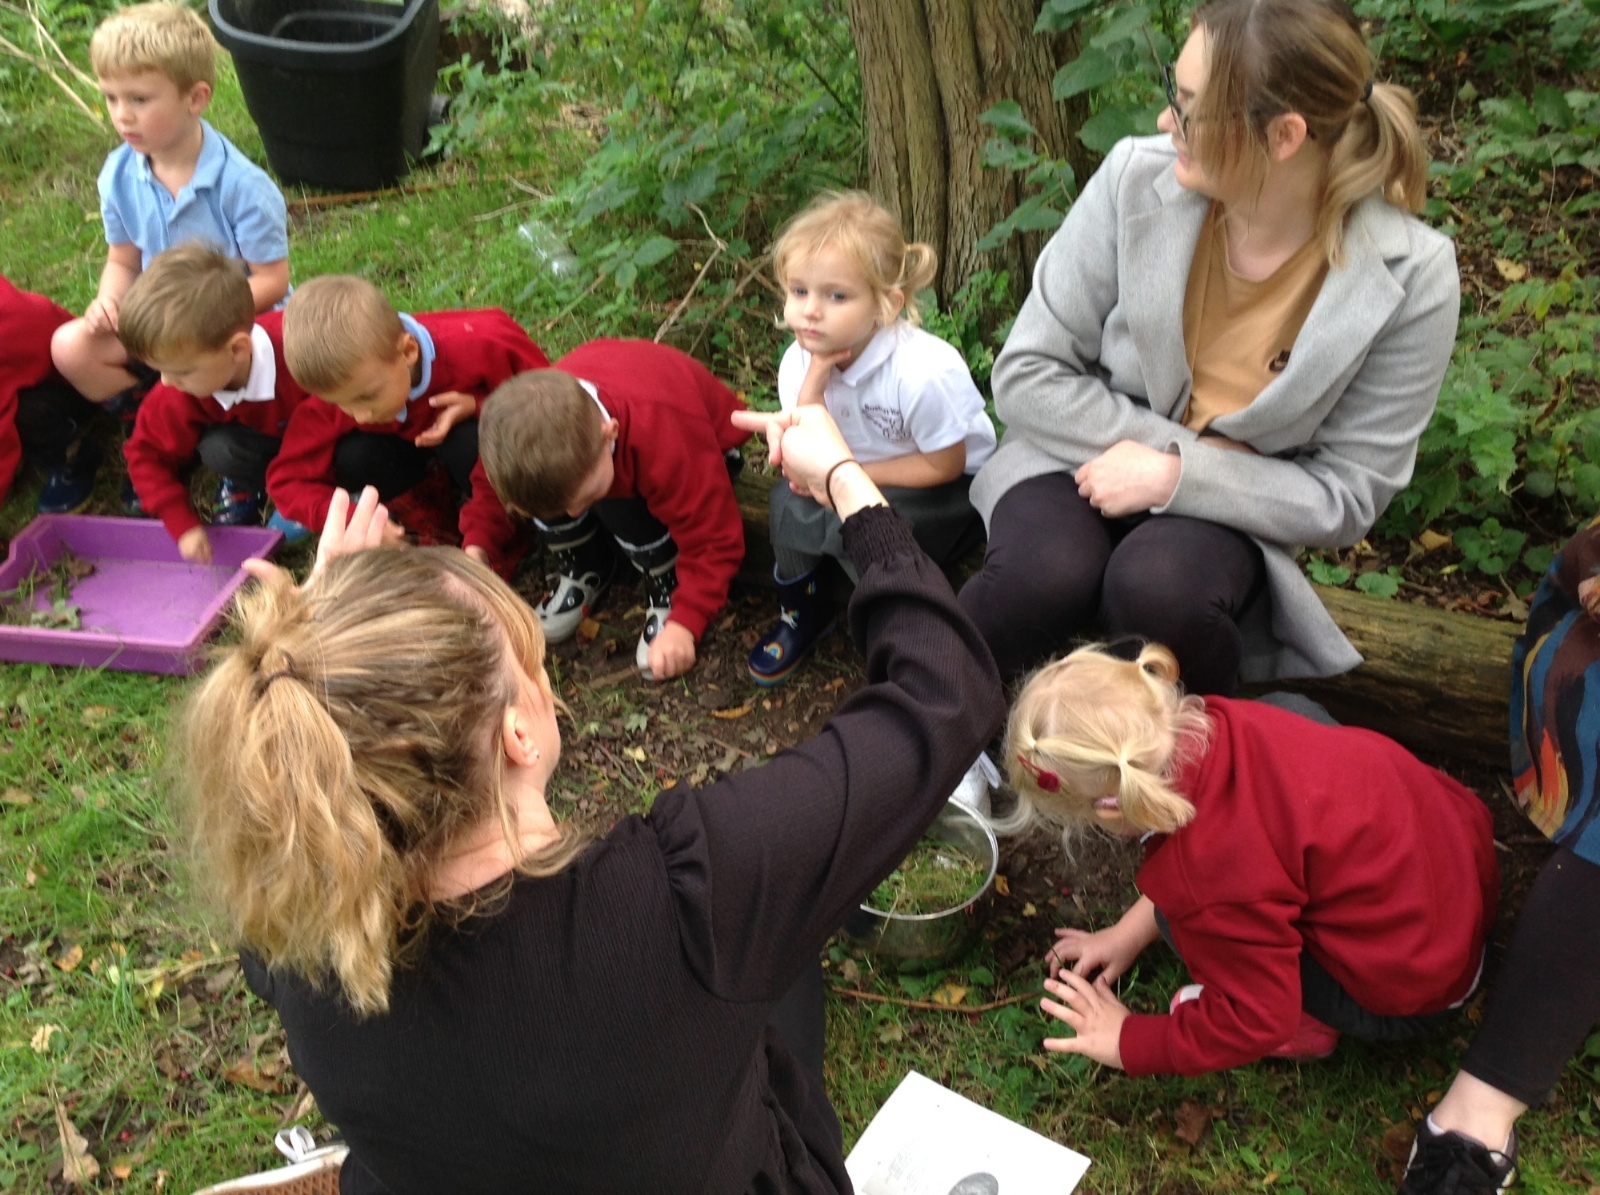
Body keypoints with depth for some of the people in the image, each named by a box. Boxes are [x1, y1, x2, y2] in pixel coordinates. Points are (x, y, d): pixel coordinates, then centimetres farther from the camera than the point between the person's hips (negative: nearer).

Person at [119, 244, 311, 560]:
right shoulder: (179, 396, -27)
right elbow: (147, 453, -10)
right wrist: (182, 524, -21)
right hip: (263, 440, 1)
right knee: (218, 448, -30)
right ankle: (244, 491, 3)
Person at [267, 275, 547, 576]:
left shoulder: (478, 345, -38)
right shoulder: (341, 386, -27)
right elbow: (288, 480, -22)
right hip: (409, 441, 3)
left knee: (468, 441, -35)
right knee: (353, 458, -25)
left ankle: (500, 539, -11)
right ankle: (437, 527, -3)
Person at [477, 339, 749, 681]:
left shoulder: (665, 439, -44)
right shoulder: (532, 425, -32)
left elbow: (714, 536, -36)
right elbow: (488, 487, -12)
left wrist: (684, 624, -41)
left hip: (706, 445, -4)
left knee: (624, 505, -34)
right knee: (549, 485, -25)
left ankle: (668, 592, -8)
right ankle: (584, 571, 2)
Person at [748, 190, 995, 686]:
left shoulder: (921, 371, -32)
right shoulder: (800, 360, -14)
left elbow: (945, 465, -22)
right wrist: (813, 384, -31)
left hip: (949, 492, -6)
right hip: (862, 483, 6)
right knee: (789, 499, -17)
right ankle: (802, 611, 7)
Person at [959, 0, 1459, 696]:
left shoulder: (1409, 278, -17)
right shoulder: (1137, 177, -15)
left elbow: (1346, 497, -10)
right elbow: (1026, 376, -8)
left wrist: (1178, 474, -22)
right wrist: (1187, 442, -17)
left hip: (1225, 506, 0)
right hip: (1087, 460, 1)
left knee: (1162, 590, -34)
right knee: (1047, 575, -33)